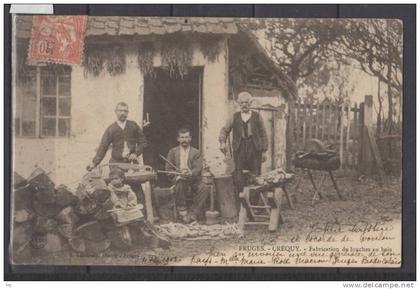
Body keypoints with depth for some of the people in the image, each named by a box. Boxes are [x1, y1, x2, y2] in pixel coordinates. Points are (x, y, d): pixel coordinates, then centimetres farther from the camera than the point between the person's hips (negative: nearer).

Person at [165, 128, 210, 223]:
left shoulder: (196, 152, 11)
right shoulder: (173, 152, 12)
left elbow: (198, 168, -3)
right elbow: (168, 169, 5)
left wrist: (191, 173, -27)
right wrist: (178, 175, -16)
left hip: (193, 181, 1)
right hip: (178, 179, -1)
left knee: (205, 189, -27)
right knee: (180, 183, -36)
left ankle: (193, 213, -20)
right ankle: (182, 212, -25)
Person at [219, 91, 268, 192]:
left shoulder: (257, 116, 11)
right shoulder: (235, 117, 14)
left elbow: (263, 134, 10)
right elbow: (225, 130, 12)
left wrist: (264, 151, 3)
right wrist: (222, 142, -8)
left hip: (254, 148, -1)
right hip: (240, 148, 1)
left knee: (255, 175, -4)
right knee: (239, 176, -5)